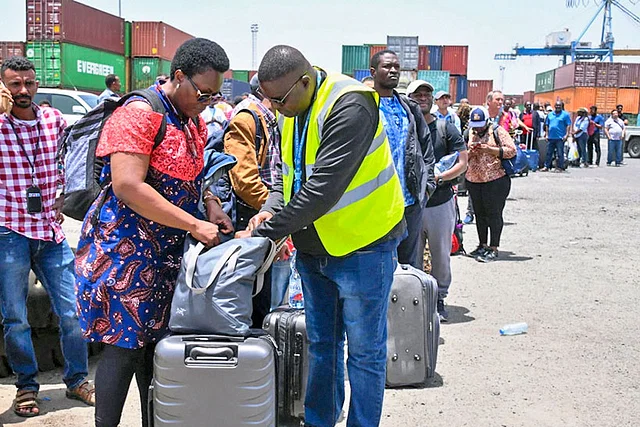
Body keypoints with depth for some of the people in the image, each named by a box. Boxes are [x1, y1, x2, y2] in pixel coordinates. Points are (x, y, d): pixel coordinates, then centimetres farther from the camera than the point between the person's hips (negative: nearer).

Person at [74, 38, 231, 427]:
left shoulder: (194, 122, 12)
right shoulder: (140, 114, -15)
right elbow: (127, 186, -25)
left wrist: (211, 207, 3)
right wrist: (194, 224, -23)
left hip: (167, 250, 8)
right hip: (126, 247, -8)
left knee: (157, 343, 14)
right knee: (125, 346, -5)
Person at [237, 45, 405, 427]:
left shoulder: (350, 108, -25)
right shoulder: (293, 109, 3)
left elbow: (323, 189, -31)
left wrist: (263, 234, -26)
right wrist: (272, 209, -9)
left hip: (362, 247, -8)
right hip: (313, 247, 8)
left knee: (364, 350, 5)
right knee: (321, 344, 19)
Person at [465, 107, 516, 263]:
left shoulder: (497, 131, -3)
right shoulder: (470, 134, 12)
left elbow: (511, 150, -10)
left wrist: (489, 149, -17)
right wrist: (470, 151, -5)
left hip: (496, 180, -6)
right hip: (473, 180, 6)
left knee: (494, 213, -4)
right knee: (479, 213, 12)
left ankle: (493, 248, 2)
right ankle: (483, 245, 24)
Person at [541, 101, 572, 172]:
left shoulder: (565, 114, 1)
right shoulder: (550, 114, 14)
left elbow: (568, 125, -4)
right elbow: (547, 125, 17)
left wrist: (566, 135, -13)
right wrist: (547, 135, 10)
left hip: (560, 138, -4)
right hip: (551, 137, 4)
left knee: (560, 154, -1)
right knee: (549, 153, 7)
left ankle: (560, 167, 4)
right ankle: (546, 166, 12)